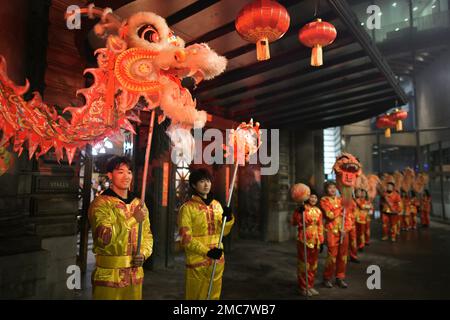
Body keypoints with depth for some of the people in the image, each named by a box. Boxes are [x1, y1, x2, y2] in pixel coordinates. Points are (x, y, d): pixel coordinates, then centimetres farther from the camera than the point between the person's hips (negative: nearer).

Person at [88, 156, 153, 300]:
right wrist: (132, 219, -24)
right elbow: (105, 237, -21)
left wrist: (143, 253, -7)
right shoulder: (100, 203, -9)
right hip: (109, 275, -5)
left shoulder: (139, 204, 9)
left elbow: (147, 235, 10)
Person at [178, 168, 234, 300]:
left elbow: (223, 231, 10)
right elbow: (186, 239, -13)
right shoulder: (187, 208, -9)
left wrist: (228, 218, -9)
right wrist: (207, 252, -20)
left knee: (214, 295, 16)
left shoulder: (217, 204, 8)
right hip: (197, 262, -5)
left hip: (217, 260, 5)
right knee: (196, 296, 7)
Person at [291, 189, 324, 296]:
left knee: (313, 264, 14)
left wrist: (321, 241, 10)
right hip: (304, 240, -6)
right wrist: (300, 212, -30)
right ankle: (303, 287, 16)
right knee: (304, 263, 3)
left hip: (315, 241, 6)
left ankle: (310, 286, 27)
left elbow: (320, 226, 12)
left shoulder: (318, 211, 8)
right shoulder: (301, 209, -8)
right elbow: (293, 222, -18)